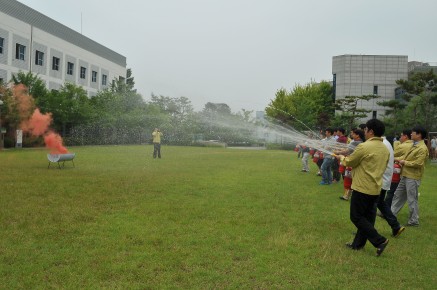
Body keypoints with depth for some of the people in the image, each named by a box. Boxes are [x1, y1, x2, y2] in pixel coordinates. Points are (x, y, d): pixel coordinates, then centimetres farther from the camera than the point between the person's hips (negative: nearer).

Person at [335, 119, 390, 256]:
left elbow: (349, 162, -8)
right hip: (376, 188, 8)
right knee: (367, 217, 14)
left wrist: (342, 157, 15)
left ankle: (379, 241, -1)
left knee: (357, 217, 3)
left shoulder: (364, 146, -18)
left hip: (362, 188, -8)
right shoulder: (385, 149, 7)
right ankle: (358, 243, 23)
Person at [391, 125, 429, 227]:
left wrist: (404, 162, -15)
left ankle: (414, 221, 11)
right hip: (405, 175, 10)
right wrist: (395, 159, 9)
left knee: (412, 199, 0)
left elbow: (418, 163, -24)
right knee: (398, 195, 16)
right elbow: (406, 157, 20)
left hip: (412, 177, -10)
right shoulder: (414, 146, 13)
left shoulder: (422, 148, -18)